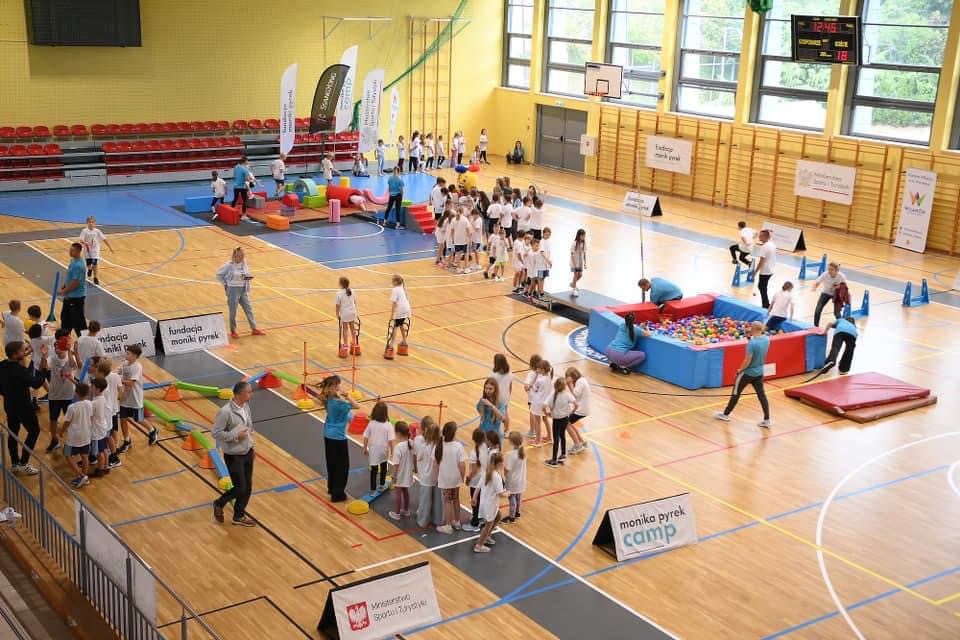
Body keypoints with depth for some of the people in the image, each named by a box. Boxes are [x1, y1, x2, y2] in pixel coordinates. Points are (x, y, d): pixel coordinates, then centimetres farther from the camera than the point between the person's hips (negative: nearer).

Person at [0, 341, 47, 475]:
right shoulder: (19, 370, -28)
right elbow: (36, 384, -27)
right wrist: (43, 368, -19)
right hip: (23, 406, -8)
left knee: (13, 433, 16)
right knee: (34, 431, 7)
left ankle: (14, 464, 25)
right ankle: (23, 464, 7)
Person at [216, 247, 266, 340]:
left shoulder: (244, 263, -1)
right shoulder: (230, 265, -17)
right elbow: (219, 274, -8)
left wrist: (248, 277, -7)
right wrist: (225, 284, -7)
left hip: (243, 290, 5)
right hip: (233, 290, -5)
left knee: (248, 309, 9)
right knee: (233, 312, 6)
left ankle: (254, 329, 17)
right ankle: (233, 331, 21)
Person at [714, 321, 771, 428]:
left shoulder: (751, 343, -27)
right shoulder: (766, 339, -5)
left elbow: (747, 360, -23)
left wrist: (740, 370, -7)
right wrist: (751, 337, 0)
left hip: (748, 372, -6)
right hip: (759, 372, 6)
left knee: (736, 393, 9)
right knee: (761, 395, 9)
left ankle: (725, 414, 23)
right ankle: (767, 420, 7)